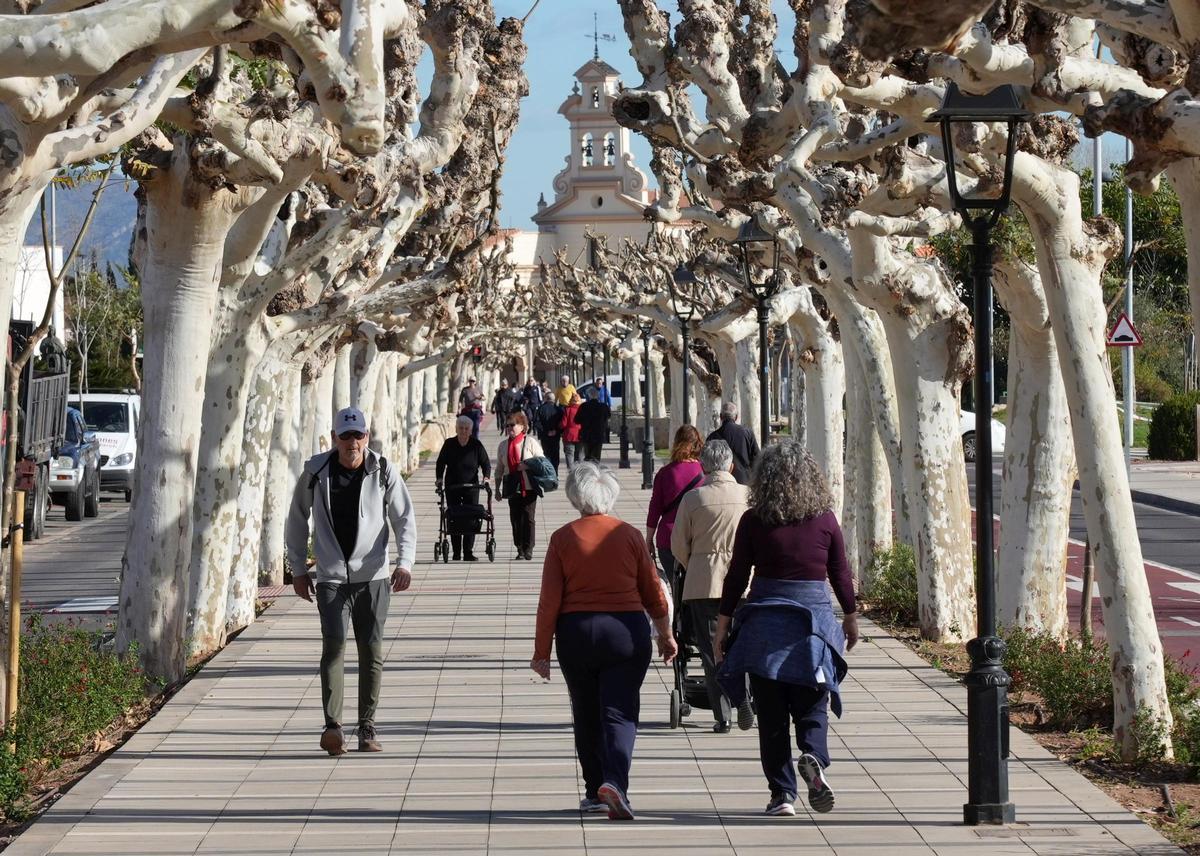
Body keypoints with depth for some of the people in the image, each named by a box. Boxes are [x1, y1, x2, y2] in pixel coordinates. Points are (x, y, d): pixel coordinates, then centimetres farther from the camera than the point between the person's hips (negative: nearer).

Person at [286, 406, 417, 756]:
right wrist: (298, 568, 12)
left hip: (373, 576, 1)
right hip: (330, 576, -1)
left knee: (372, 650, 3)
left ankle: (367, 729, 14)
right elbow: (297, 519, 12)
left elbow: (405, 518, 3)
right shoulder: (315, 472, 0)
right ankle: (332, 726, -24)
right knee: (334, 642, -17)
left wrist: (404, 562, -12)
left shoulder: (383, 473, -1)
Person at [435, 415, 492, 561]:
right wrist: (439, 478, -7)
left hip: (472, 486, 0)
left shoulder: (476, 445, -1)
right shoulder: (449, 444, 0)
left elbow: (486, 463, 4)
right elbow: (441, 463, 7)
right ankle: (456, 553, 4)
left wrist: (486, 477, -13)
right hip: (452, 487, 0)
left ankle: (468, 553, 2)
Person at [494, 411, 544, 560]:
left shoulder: (531, 442, -2)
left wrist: (528, 465, -17)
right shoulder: (503, 445, 9)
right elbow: (499, 469, 14)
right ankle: (520, 549, 12)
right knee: (515, 518, 4)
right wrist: (497, 488, 10)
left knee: (528, 517, -4)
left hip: (528, 487, -4)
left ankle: (528, 549, 2)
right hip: (512, 488, 4)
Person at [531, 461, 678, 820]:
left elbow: (549, 600, -4)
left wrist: (541, 651, 3)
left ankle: (595, 792, 19)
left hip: (576, 633, 0)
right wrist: (666, 636, 18)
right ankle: (614, 781, -23)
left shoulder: (563, 538, -3)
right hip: (626, 632, 0)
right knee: (619, 712, -1)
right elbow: (653, 592, 5)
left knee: (586, 716, 14)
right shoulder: (628, 535, 0)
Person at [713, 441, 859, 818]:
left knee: (771, 713, 7)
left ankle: (782, 793, 4)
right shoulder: (824, 519, -1)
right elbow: (840, 574, 7)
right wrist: (851, 618, 21)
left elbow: (736, 577, -2)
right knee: (811, 703, 11)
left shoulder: (753, 521, -3)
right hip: (815, 616, 0)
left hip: (765, 620, 0)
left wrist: (721, 628, 6)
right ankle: (813, 758, -18)